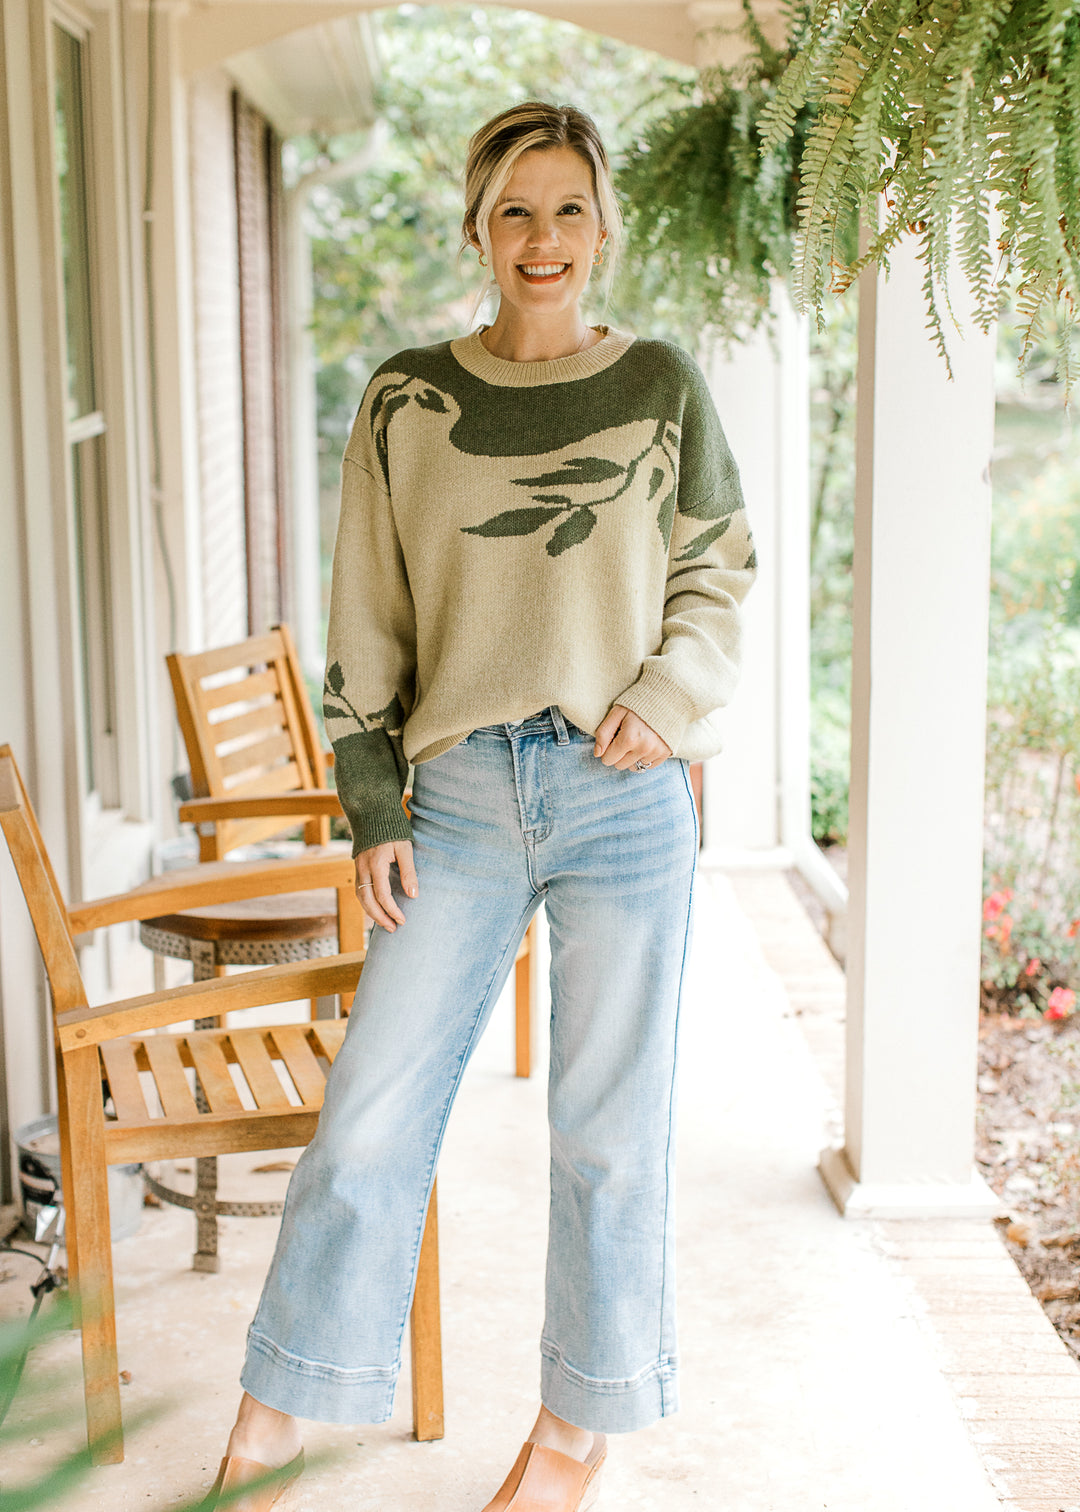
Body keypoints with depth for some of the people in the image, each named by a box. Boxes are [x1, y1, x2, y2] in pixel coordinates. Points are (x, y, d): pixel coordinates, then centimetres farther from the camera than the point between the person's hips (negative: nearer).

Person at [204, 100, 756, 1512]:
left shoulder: (662, 385, 4)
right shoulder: (408, 401, 5)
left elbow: (720, 571, 12)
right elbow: (367, 627, 7)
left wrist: (672, 696, -6)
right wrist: (373, 811, 2)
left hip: (624, 799, 0)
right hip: (462, 799, 1)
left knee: (609, 1131, 8)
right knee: (369, 1121, 1)